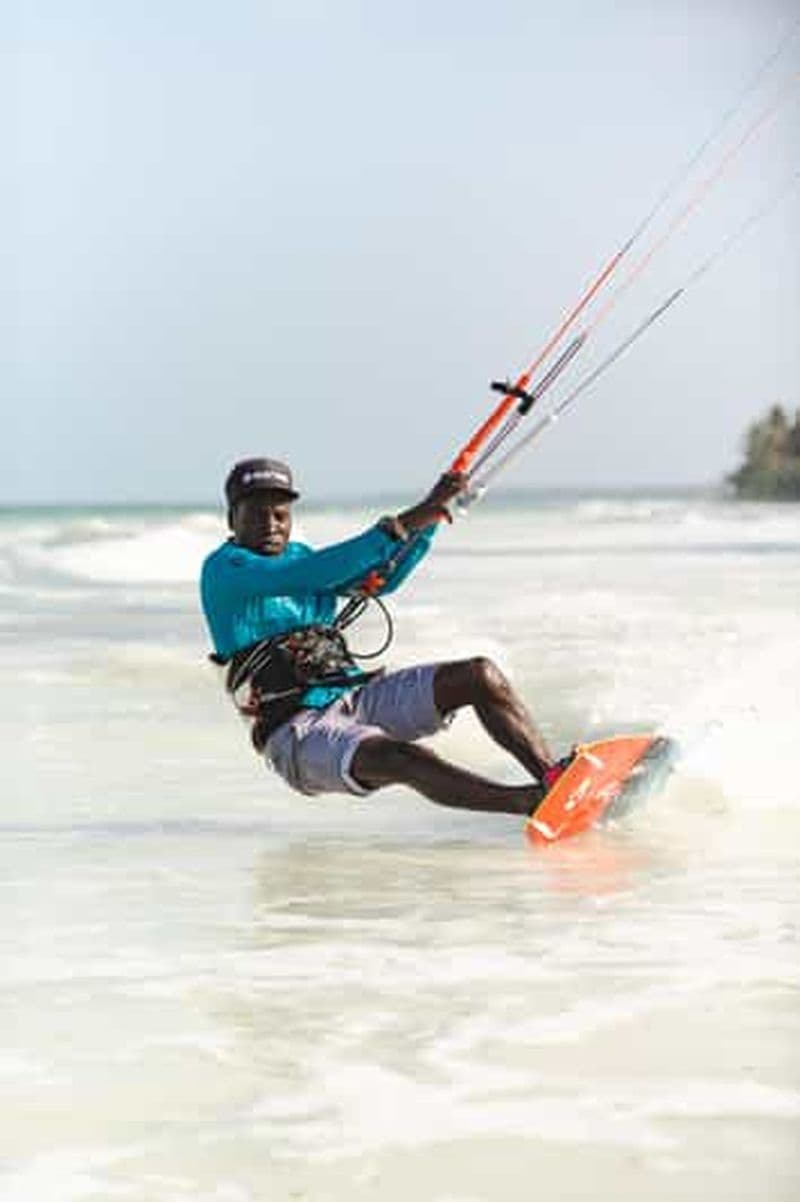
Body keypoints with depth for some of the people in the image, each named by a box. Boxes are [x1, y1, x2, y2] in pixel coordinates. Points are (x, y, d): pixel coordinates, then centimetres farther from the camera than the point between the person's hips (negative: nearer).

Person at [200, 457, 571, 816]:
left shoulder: (297, 555, 18)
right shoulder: (223, 569, -7)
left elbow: (382, 579, 12)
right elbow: (312, 576, -22)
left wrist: (429, 516, -3)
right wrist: (398, 526, -24)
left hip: (357, 698, 8)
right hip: (299, 732, -8)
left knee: (480, 676, -10)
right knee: (404, 760, -36)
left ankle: (552, 777, -19)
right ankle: (533, 803, -48)